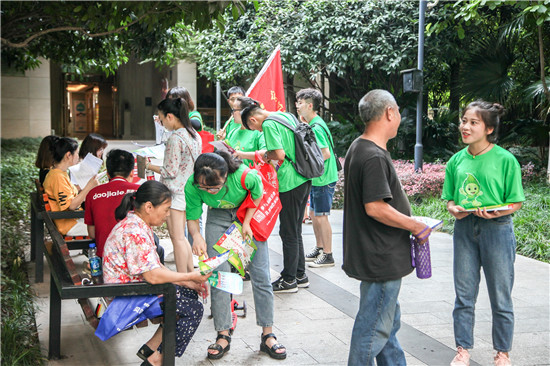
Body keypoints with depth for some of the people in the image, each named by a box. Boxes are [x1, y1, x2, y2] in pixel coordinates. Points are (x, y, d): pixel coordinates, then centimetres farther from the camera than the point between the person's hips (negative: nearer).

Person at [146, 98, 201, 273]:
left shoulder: (175, 138, -18)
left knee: (177, 238, -2)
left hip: (176, 192, -9)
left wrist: (149, 166, -5)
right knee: (181, 237, 18)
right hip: (189, 191, 9)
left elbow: (170, 171, -18)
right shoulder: (195, 136, 9)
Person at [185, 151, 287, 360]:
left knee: (260, 274, -4)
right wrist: (196, 236, -37)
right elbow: (192, 218, -17)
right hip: (218, 216, 2)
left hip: (249, 212, -1)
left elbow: (258, 197, -13)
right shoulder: (192, 186, -29)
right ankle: (223, 336, 4)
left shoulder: (245, 176, -35)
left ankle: (267, 335, 4)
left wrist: (247, 222, -19)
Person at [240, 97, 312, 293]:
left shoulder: (269, 125, -13)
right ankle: (300, 275, 26)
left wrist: (266, 155, -2)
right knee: (295, 231, 17)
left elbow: (280, 154, -22)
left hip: (290, 182, -9)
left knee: (288, 233, 1)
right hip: (304, 179, 9)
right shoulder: (287, 116, 14)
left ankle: (289, 280, 10)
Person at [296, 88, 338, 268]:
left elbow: (326, 154, -25)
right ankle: (319, 249, 29)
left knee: (321, 217, -3)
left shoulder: (316, 127, -19)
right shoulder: (311, 125, 11)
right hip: (316, 179, 10)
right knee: (313, 214, 17)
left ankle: (327, 256, 6)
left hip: (323, 179, -10)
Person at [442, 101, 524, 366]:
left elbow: (516, 202, -6)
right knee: (464, 295, 10)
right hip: (464, 229, 4)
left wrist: (496, 212, -24)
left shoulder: (505, 160, -8)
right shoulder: (457, 160, 4)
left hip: (496, 229, -4)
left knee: (500, 297, 8)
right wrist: (453, 208, -10)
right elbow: (449, 197, 12)